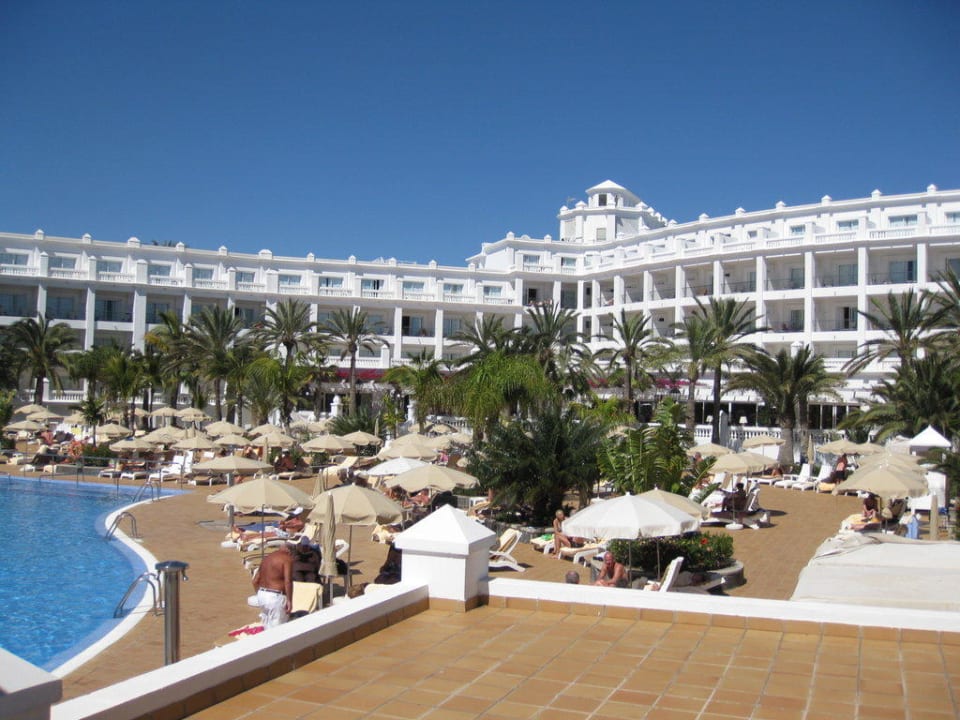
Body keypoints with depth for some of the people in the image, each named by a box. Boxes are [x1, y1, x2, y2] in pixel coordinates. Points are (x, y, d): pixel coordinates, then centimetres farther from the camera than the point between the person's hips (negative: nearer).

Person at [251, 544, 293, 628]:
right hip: (276, 597, -8)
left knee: (267, 628, 17)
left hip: (262, 595, 8)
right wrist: (289, 600, -16)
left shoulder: (267, 558, 15)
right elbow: (288, 581, -19)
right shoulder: (287, 559, -8)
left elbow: (255, 581, 15)